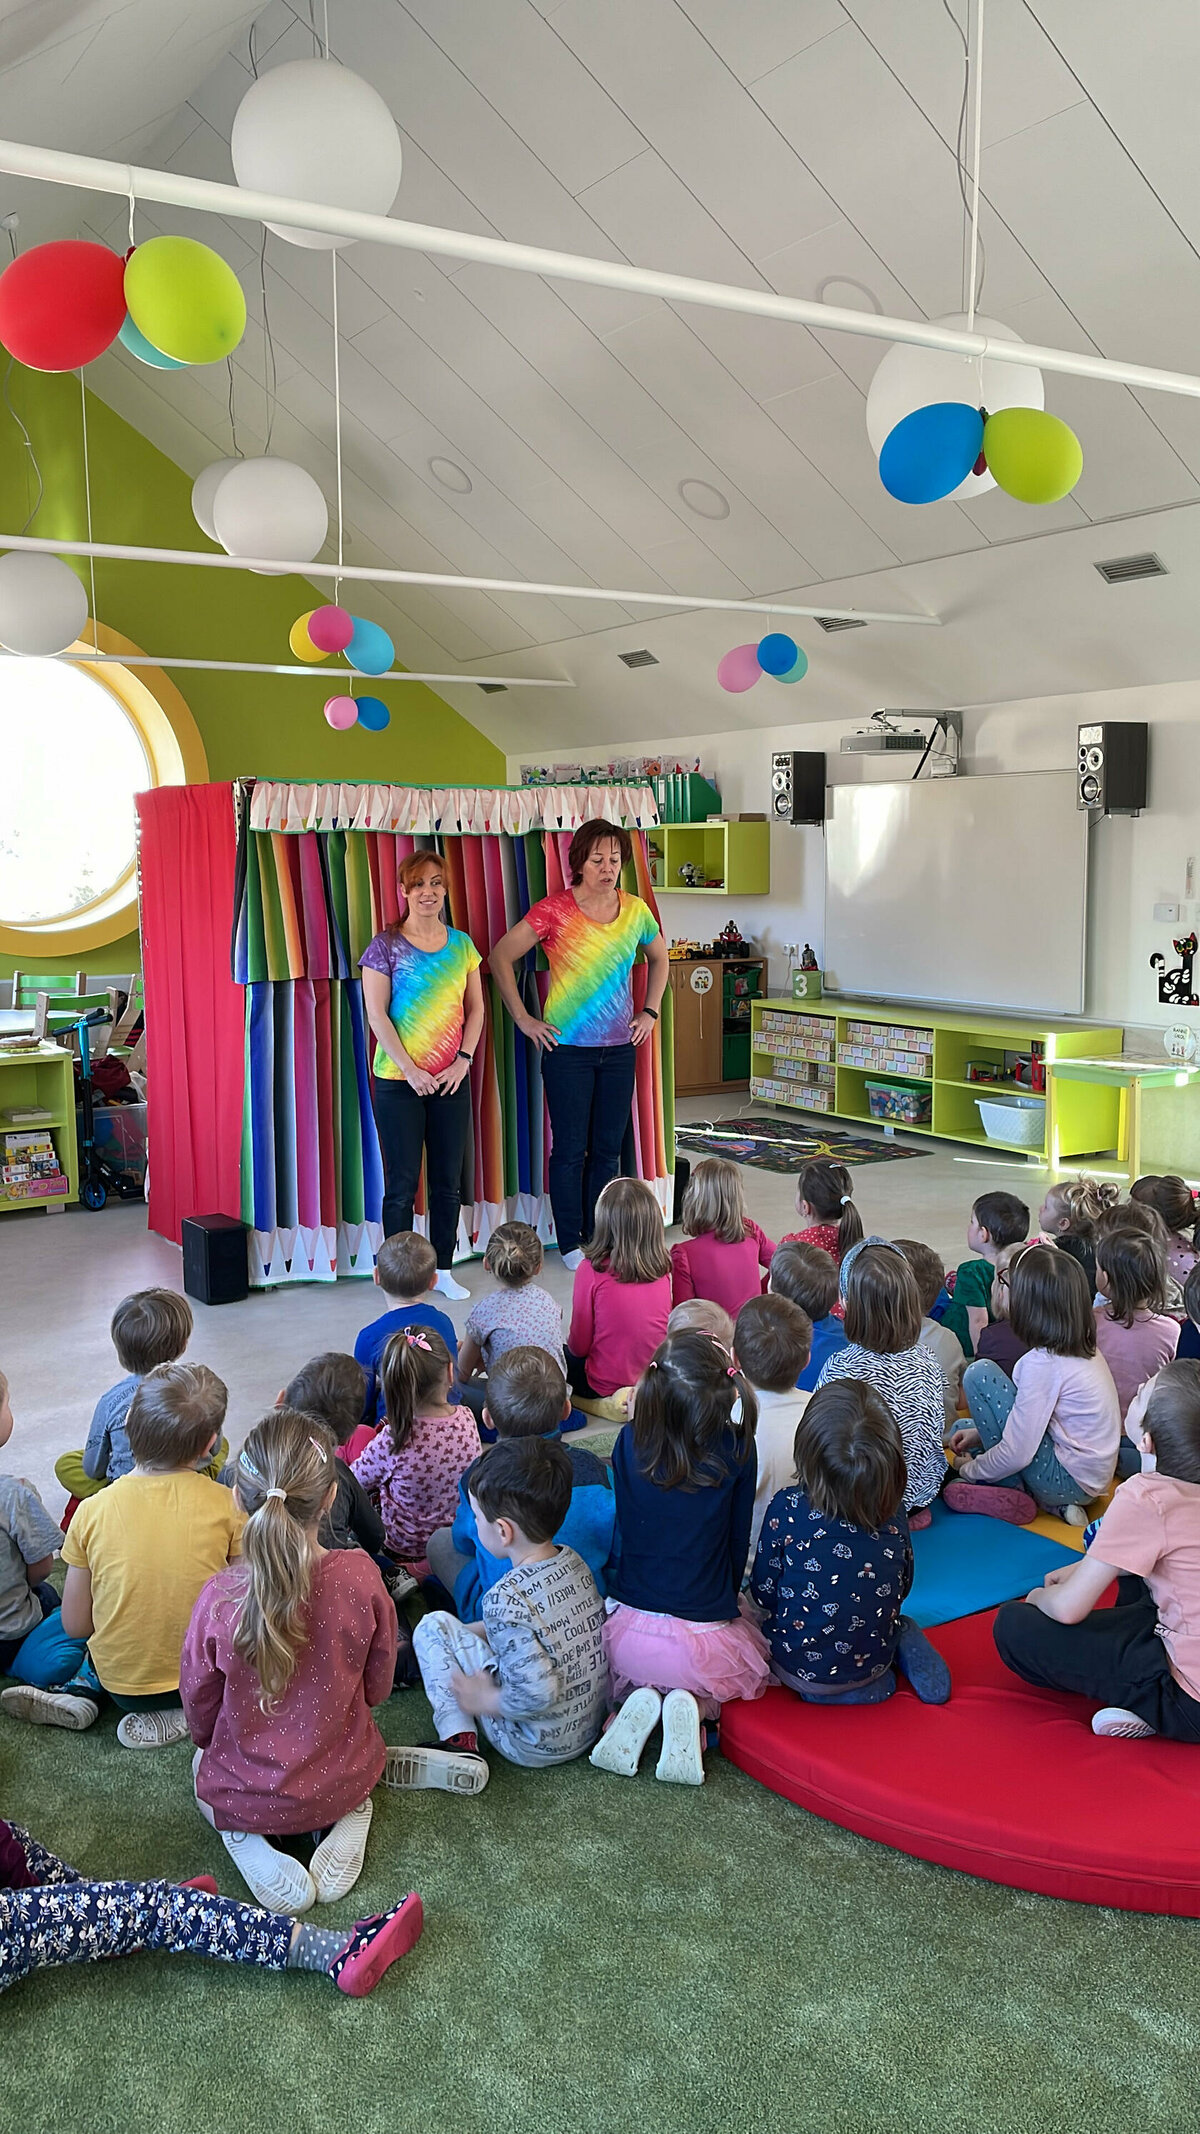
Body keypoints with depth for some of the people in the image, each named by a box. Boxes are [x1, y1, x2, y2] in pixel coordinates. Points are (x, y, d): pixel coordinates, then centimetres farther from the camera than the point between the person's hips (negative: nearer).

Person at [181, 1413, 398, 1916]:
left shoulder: (218, 1600, -28)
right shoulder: (361, 1577, -24)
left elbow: (200, 1712, -9)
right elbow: (377, 1688, -7)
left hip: (246, 1796, -1)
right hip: (343, 1780, 1)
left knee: (204, 1763, 34)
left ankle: (247, 1843, 6)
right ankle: (346, 1819, 8)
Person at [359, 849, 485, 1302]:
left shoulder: (461, 944, 8)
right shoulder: (386, 946, -4)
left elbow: (476, 1008, 9)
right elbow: (376, 1015, -8)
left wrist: (463, 1061, -4)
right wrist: (410, 1070, -13)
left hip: (453, 1080, 4)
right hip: (398, 1082, -4)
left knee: (448, 1182, 10)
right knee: (402, 1183, 2)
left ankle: (443, 1270, 22)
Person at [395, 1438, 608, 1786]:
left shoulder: (505, 1598, -28)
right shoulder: (574, 1561, -4)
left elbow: (539, 1693, -31)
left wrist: (484, 1701, -14)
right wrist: (471, 1631, 14)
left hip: (536, 1747, -8)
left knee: (434, 1627, -1)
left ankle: (458, 1742, -6)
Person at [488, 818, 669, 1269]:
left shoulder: (635, 910, 3)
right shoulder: (555, 911, -10)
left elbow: (659, 958, 22)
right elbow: (501, 957, -4)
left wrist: (650, 1012, 12)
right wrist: (522, 1019, -6)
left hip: (619, 1047, 4)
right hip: (567, 1048, -4)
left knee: (608, 1148, 10)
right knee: (570, 1149, 2)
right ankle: (570, 1244, 14)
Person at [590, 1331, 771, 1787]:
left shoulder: (630, 1443, -7)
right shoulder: (737, 1450, -13)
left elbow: (619, 1532, 4)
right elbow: (739, 1541, -1)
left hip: (628, 1630, 2)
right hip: (705, 1639, -2)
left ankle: (639, 1702, 2)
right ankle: (695, 1705, 1)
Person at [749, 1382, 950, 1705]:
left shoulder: (787, 1507, -22)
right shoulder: (893, 1511, -13)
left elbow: (764, 1593, -11)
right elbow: (902, 1586, 2)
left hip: (801, 1667, -4)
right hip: (874, 1662, 4)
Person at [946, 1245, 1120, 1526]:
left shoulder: (1043, 1363, -23)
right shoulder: (1084, 1351, 3)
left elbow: (1017, 1453, -22)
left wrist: (970, 1469, -4)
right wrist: (980, 1432, 9)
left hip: (1066, 1479, -9)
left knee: (979, 1374, -14)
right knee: (961, 1432, 21)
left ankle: (1012, 1493, -4)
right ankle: (1054, 1504, 6)